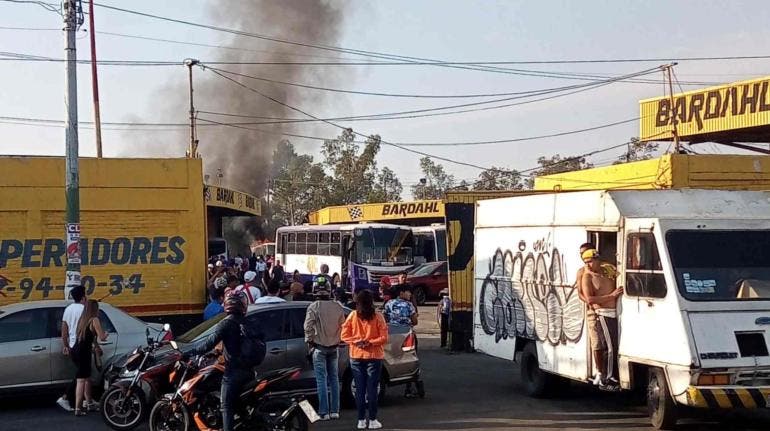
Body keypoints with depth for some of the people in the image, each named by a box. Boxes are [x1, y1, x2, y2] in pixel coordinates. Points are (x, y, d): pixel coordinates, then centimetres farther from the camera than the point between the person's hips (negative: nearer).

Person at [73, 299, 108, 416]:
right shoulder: (94, 320, -7)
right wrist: (105, 334, 12)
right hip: (84, 352, -8)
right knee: (81, 380, -10)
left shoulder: (82, 319, 16)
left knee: (87, 377, 22)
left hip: (76, 350, 8)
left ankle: (89, 403, 34)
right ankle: (78, 408, -14)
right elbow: (102, 337, -9)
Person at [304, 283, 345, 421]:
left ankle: (324, 412, -4)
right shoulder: (338, 307, 0)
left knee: (321, 380, -2)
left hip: (319, 347, -4)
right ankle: (335, 411, 13)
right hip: (334, 347, 4)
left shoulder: (313, 307, -12)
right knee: (334, 379, 11)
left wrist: (309, 342, 1)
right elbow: (342, 326, 7)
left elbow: (308, 327, -13)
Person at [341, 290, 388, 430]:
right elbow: (384, 338, -10)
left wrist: (356, 342, -5)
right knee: (372, 389, 3)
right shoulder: (377, 317, -8)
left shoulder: (352, 316, -2)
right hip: (374, 357, -2)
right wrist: (370, 342, -7)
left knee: (360, 389, 7)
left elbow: (344, 335, -3)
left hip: (356, 356, 2)